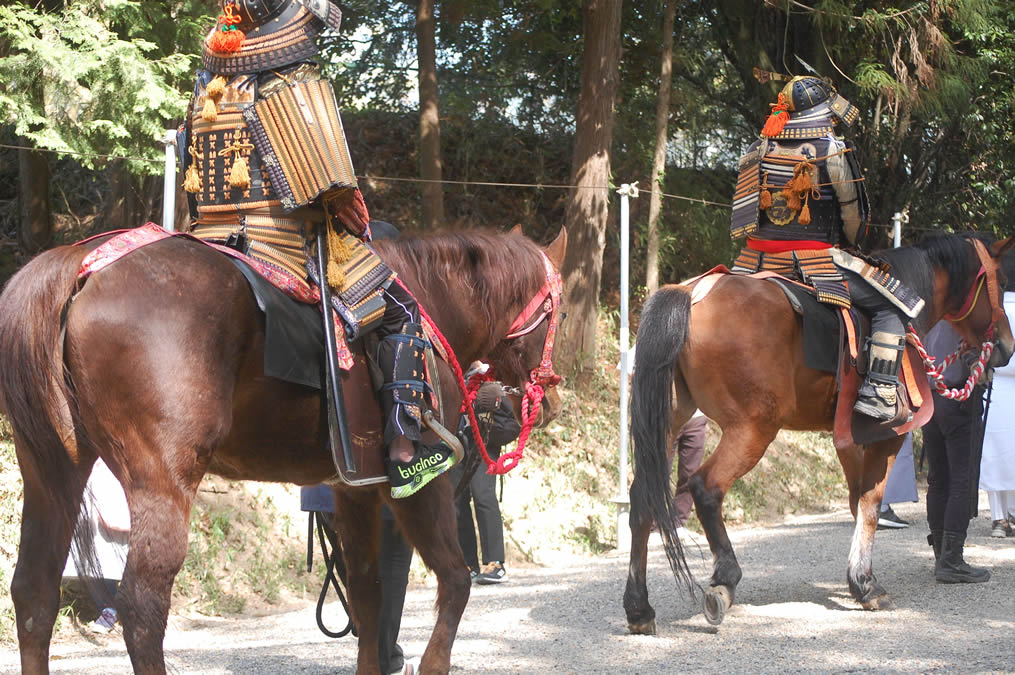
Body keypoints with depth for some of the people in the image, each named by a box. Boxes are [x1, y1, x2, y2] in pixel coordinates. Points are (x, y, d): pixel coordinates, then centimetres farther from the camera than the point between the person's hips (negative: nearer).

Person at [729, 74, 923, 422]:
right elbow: (854, 214, 1)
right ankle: (879, 392, -6)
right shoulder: (833, 152, -7)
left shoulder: (756, 150, 9)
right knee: (890, 307, 4)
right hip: (814, 260, -5)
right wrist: (853, 244, 22)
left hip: (758, 260, 5)